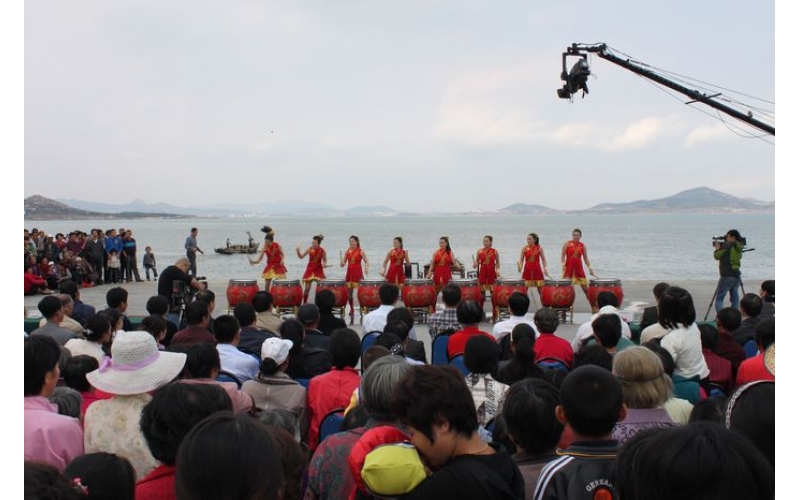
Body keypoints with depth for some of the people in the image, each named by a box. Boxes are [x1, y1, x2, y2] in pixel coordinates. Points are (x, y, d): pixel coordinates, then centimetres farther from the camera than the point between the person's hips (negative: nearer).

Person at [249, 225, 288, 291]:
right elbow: (259, 259, -11)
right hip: (269, 267, 2)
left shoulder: (277, 246, -13)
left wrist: (282, 260, -22)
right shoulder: (264, 248, -11)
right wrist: (253, 262, -31)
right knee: (266, 286, 3)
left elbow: (282, 255, -2)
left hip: (278, 266, -2)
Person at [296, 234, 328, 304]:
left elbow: (325, 260, 4)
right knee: (307, 288, 3)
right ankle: (304, 304, 14)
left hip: (318, 270, -1)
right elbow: (301, 256, 0)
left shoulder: (322, 251, -9)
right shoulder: (309, 249, -7)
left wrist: (324, 264, -17)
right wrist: (298, 251, -18)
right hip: (310, 269, 1)